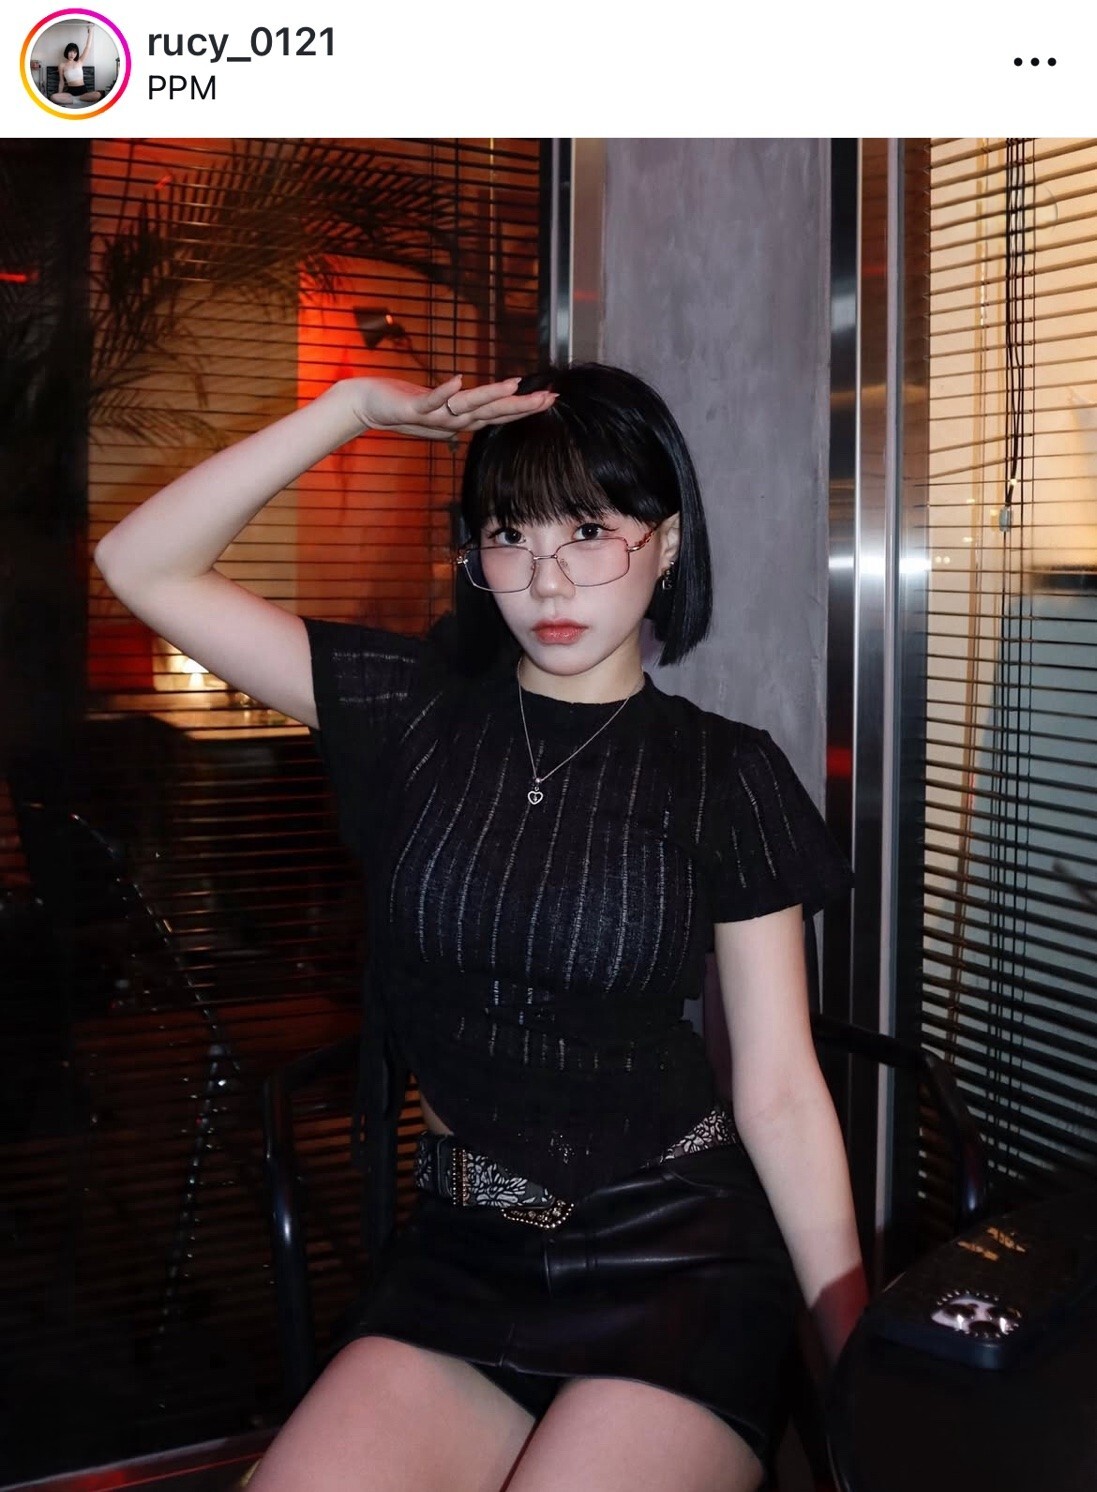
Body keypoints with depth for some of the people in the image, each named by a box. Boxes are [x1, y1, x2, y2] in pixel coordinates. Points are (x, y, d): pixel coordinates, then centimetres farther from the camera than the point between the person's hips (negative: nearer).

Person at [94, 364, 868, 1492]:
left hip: (678, 1257, -2)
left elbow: (781, 1091, -3)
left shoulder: (726, 775, -3)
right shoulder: (417, 710, 1)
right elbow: (140, 565, -1)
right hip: (462, 1258, 2)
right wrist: (356, 408, -8)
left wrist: (861, 1355, -7)